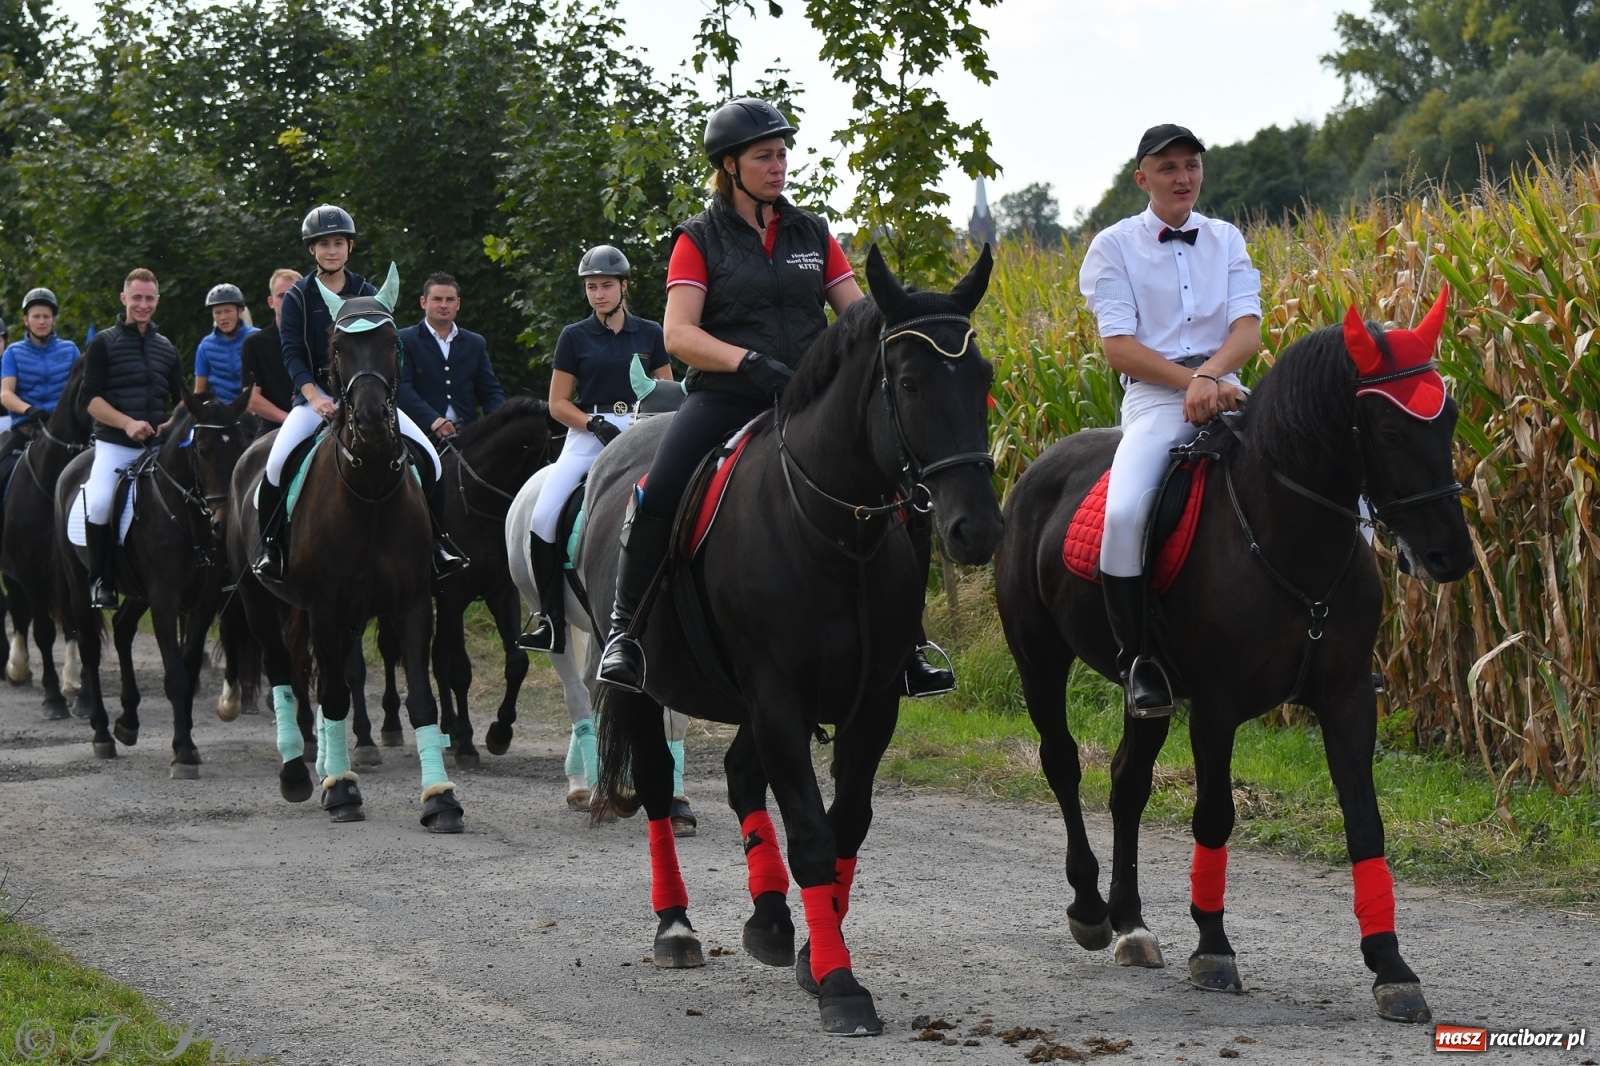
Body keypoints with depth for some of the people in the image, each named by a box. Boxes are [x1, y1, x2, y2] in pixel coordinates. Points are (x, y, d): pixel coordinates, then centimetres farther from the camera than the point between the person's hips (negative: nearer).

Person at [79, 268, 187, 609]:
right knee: (99, 503, -25)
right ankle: (99, 580, -11)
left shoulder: (168, 350, 19)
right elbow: (91, 398, -4)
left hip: (158, 444, 4)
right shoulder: (104, 343, 5)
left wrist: (173, 424, -1)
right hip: (114, 444, -4)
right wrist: (128, 423, -18)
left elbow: (182, 399, 22)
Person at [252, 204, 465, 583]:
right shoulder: (297, 297, 3)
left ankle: (434, 541, 3)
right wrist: (315, 398, -19)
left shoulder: (367, 293, 9)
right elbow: (292, 353, -4)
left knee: (428, 457, -12)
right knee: (278, 461, -27)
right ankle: (270, 544, -9)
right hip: (314, 395, -2)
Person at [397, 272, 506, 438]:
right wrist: (433, 420, -22)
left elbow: (491, 392, 17)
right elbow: (401, 387, -7)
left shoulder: (475, 344, 19)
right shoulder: (405, 340, 5)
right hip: (424, 434, -4)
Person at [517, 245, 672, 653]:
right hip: (586, 436, 0)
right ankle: (551, 621, -8)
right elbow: (558, 404, 7)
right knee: (542, 519, -17)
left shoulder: (649, 334, 12)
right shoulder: (574, 337, 9)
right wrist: (595, 424, -11)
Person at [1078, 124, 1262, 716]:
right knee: (1124, 513, -32)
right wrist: (1190, 382, -16)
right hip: (1154, 399, -3)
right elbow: (1118, 346, -5)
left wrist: (1209, 376, -18)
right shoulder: (1114, 247, 5)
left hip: (1226, 392, 3)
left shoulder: (1225, 240, 15)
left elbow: (1247, 328, 2)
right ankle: (1137, 661, -14)